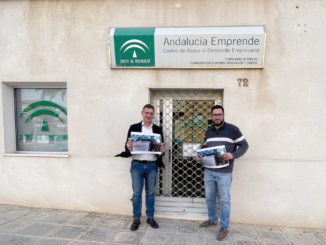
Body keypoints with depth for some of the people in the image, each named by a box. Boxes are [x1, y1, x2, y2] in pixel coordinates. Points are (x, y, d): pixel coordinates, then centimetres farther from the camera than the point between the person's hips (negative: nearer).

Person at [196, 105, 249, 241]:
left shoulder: (232, 129, -5)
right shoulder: (209, 131, 12)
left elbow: (244, 145, -3)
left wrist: (233, 155, -20)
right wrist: (199, 155, 2)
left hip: (224, 172, -5)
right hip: (208, 171, 5)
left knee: (224, 200, 5)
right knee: (209, 198, 16)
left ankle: (224, 228, 19)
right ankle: (212, 219, 37)